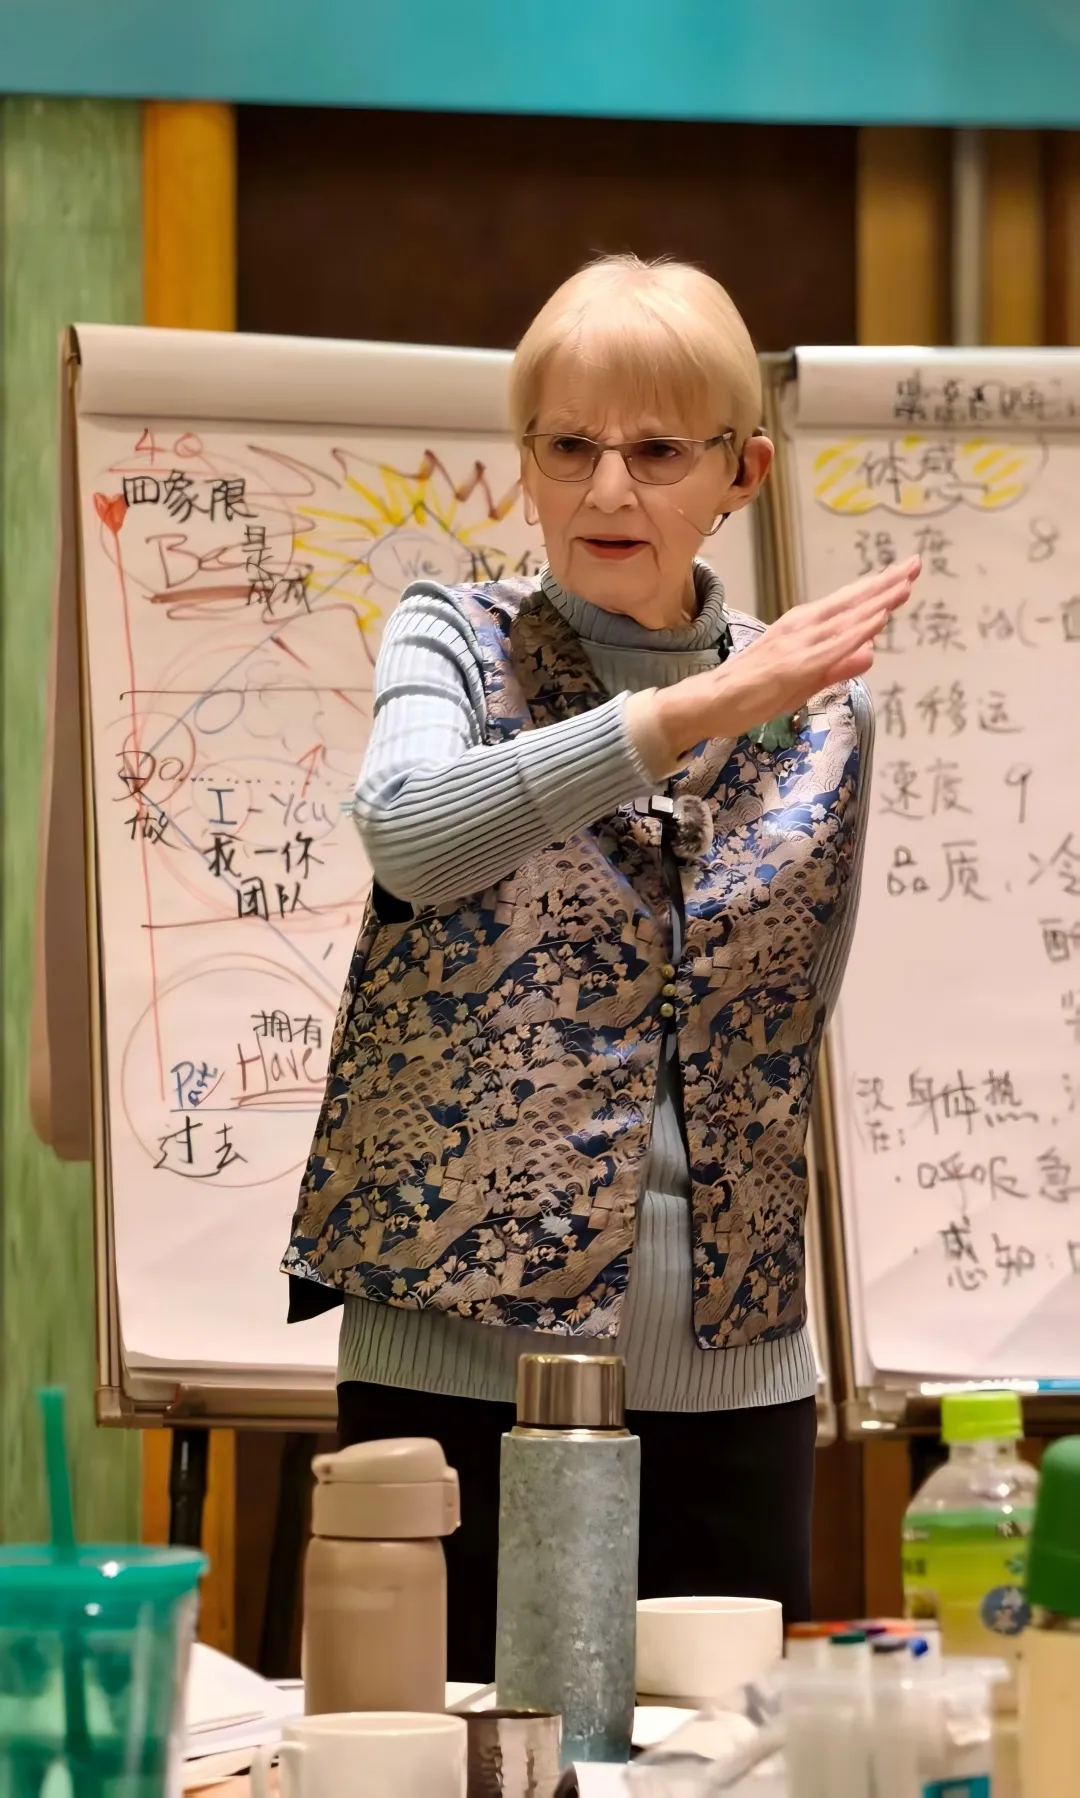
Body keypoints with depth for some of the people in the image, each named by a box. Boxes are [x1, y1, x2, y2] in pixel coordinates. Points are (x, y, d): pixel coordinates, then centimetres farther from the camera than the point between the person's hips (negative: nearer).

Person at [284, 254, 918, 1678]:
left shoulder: (818, 708, 8)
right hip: (461, 1352, -2)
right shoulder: (454, 643, 2)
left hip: (731, 1370, 3)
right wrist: (702, 705, -26)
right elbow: (408, 835, -23)